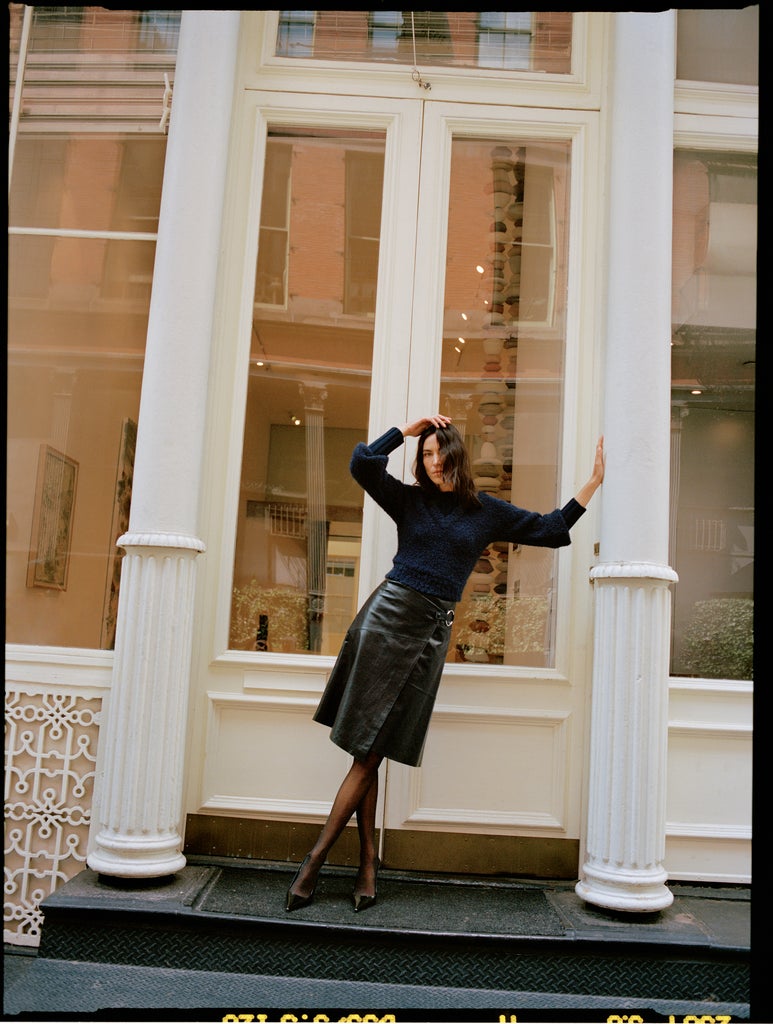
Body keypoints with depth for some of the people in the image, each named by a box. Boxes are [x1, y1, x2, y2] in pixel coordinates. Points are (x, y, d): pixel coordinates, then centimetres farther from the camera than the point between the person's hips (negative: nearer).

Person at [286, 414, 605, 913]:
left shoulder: (487, 511, 11)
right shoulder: (409, 499, 9)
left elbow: (551, 529, 14)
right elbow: (362, 463, -4)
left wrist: (594, 481, 11)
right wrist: (409, 428, 3)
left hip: (431, 630, 0)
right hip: (386, 614, 0)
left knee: (371, 751, 0)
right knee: (366, 751, -2)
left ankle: (316, 859, 7)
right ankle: (368, 859, 9)